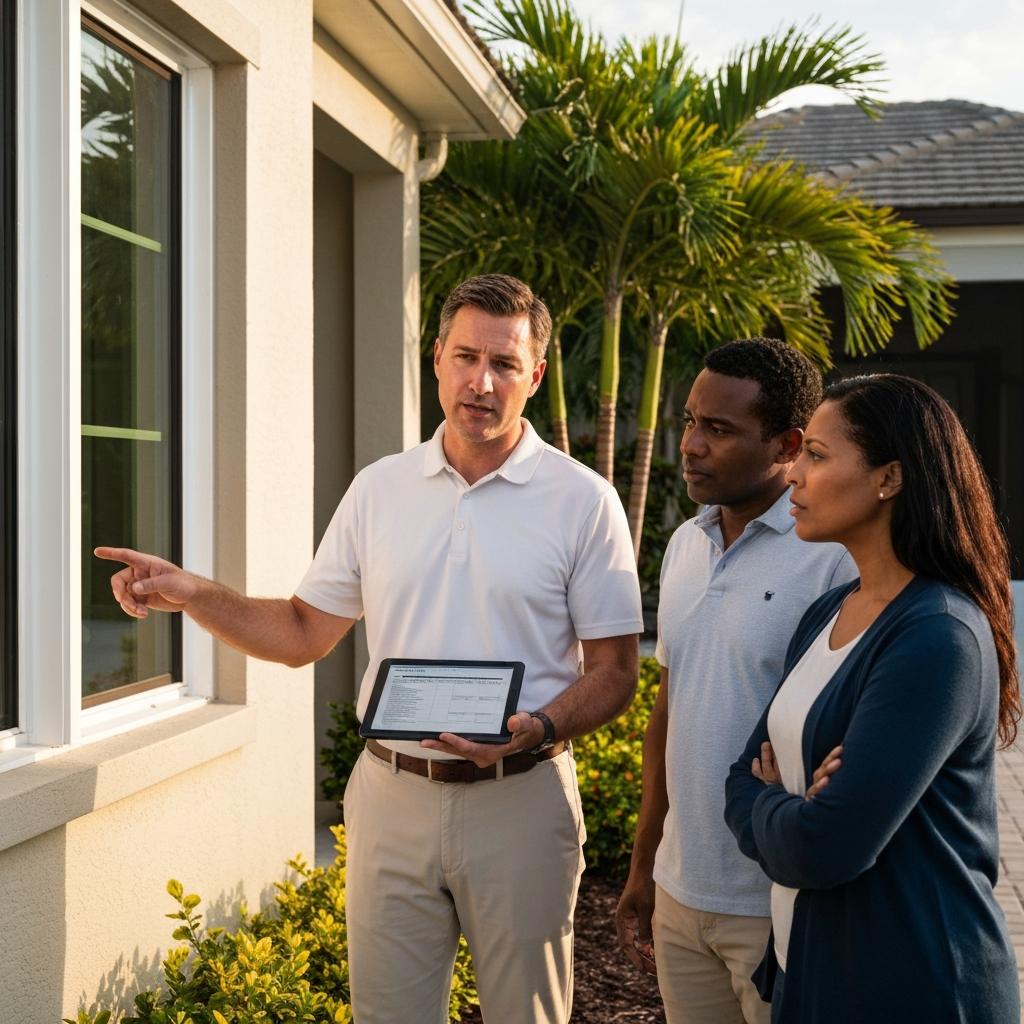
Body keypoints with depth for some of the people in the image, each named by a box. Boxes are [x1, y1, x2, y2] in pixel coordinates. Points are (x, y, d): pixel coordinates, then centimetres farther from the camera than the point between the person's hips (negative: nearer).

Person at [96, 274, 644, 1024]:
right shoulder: (379, 489, 6)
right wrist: (191, 595, -3)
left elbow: (614, 674, -3)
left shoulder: (583, 500, -4)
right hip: (391, 795, 3)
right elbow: (304, 633, 10)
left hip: (519, 800, -2)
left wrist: (536, 730, -22)